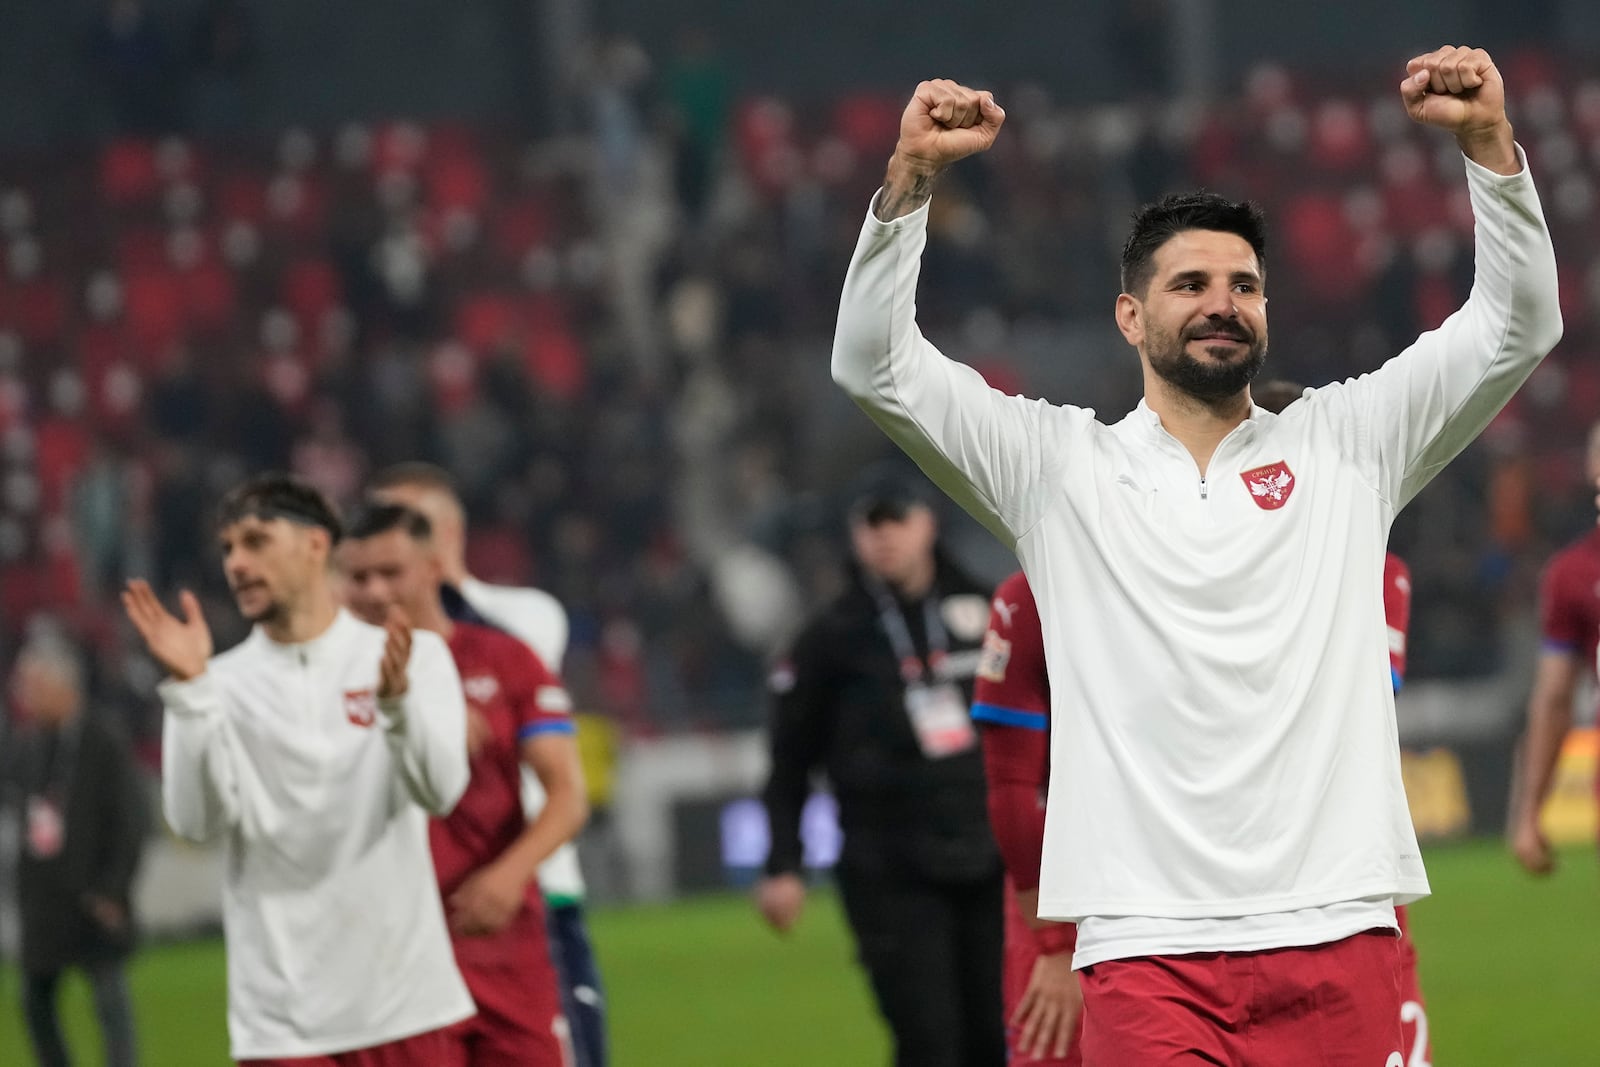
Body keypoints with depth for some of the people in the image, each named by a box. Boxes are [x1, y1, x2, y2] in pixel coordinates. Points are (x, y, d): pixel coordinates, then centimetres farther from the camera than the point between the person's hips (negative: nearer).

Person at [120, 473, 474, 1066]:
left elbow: (439, 791, -13)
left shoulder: (413, 657, 2)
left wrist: (395, 698, -30)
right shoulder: (222, 685, 3)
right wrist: (189, 692, -19)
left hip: (404, 999, 0)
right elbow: (199, 820, -11)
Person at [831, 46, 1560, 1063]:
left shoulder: (1342, 444, 13)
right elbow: (876, 363, 3)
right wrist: (912, 174, -8)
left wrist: (1489, 139, -4)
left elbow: (1517, 328, 8)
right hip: (1147, 943, -1)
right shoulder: (1059, 465, 10)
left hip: (1336, 935, 2)